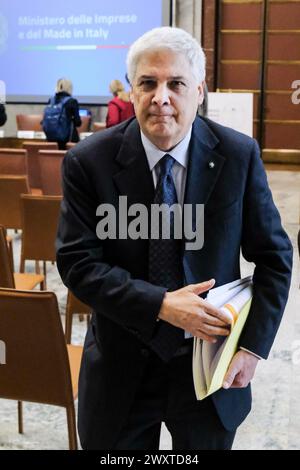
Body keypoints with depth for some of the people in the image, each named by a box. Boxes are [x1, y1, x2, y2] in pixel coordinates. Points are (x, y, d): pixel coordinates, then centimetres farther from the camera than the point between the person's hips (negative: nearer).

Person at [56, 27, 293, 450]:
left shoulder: (239, 155, -9)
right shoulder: (89, 162, -12)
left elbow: (273, 255, -3)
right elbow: (77, 262, -12)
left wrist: (253, 344, -11)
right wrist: (161, 306, -22)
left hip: (211, 365, 1)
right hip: (121, 370, 0)